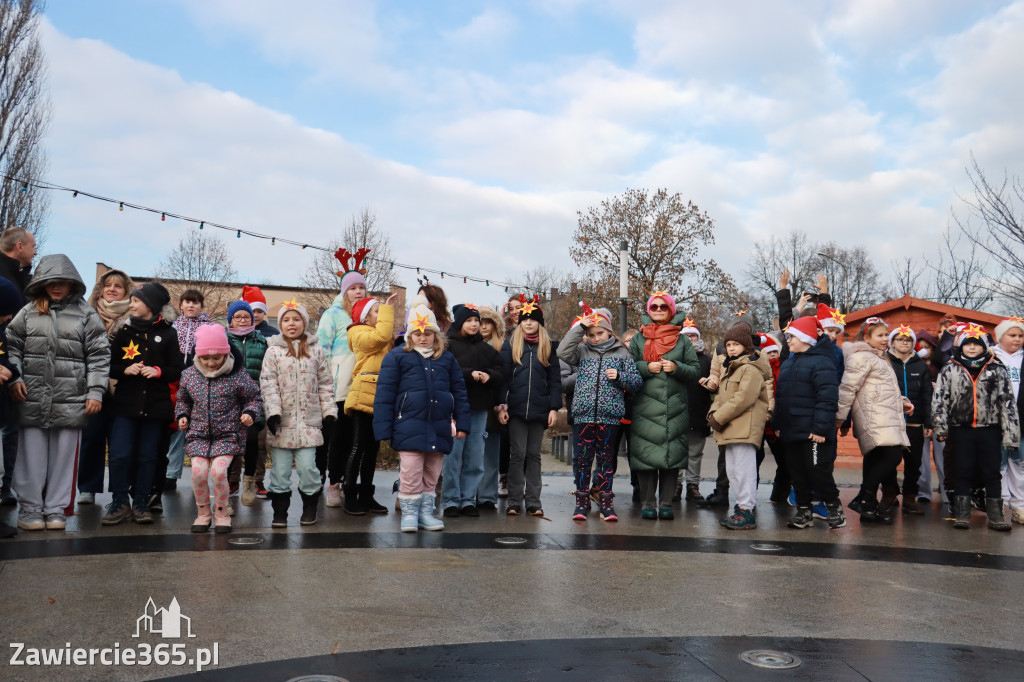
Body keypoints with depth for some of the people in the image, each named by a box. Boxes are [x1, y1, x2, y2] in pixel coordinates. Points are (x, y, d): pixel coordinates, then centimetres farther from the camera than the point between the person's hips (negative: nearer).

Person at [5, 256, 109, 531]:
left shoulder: (86, 314, 4)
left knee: (63, 456, 5)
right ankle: (30, 509, 17)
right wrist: (14, 377, -4)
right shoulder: (29, 312, 9)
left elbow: (99, 356, 2)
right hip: (33, 398, 1)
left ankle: (55, 509, 17)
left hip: (70, 401, -1)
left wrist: (95, 392, -4)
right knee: (32, 456, 5)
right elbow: (11, 346, 11)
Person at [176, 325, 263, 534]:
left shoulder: (238, 375, -7)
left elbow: (254, 398, 4)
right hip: (198, 434, 3)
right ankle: (203, 512, 12)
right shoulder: (189, 375, 3)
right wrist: (182, 416, 4)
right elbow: (182, 400, 20)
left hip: (227, 435, -3)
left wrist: (250, 413, -14)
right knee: (198, 471, -13)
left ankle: (222, 513, 6)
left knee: (218, 471, -18)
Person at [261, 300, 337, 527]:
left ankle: (309, 508, 14)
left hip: (309, 421, 0)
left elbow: (325, 383, 11)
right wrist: (272, 411, -13)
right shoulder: (273, 351, 4)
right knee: (280, 468, 2)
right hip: (282, 421, 0)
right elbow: (268, 383, -2)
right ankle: (280, 512, 14)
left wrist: (329, 411, 4)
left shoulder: (316, 350, 9)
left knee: (307, 466, -3)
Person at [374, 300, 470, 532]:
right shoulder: (397, 357, 1)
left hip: (439, 427, 4)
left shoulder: (447, 359, 12)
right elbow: (384, 394, -1)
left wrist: (462, 423, 8)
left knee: (432, 473, 11)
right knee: (410, 472, -3)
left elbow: (459, 392, 15)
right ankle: (409, 513, 12)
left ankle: (426, 512, 24)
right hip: (409, 427, -3)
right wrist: (384, 429, -6)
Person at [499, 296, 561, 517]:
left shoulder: (548, 346, 8)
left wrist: (554, 407, 0)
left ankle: (533, 501, 11)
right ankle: (514, 501, 7)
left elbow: (555, 379, 7)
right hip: (516, 408, -1)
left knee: (534, 454, 7)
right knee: (518, 454, 0)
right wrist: (502, 404, -7)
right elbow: (503, 376, 1)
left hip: (539, 409, 1)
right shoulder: (510, 345, 5)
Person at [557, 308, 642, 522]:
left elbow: (637, 382, 7)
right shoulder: (582, 351, 8)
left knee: (606, 459, 8)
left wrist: (619, 376, -12)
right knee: (582, 459, 3)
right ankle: (582, 502, 13)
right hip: (584, 415, 0)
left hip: (610, 416, 0)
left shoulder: (621, 353, 7)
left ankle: (606, 503, 16)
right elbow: (563, 352, -11)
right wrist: (579, 328, -10)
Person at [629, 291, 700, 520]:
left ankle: (665, 503, 10)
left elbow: (695, 370, 7)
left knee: (672, 456, 0)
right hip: (644, 408, -1)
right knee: (646, 455, -3)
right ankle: (648, 503, 8)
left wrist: (676, 367, -10)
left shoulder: (682, 341, 11)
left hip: (675, 408, 1)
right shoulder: (638, 340, 10)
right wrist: (646, 367, -9)